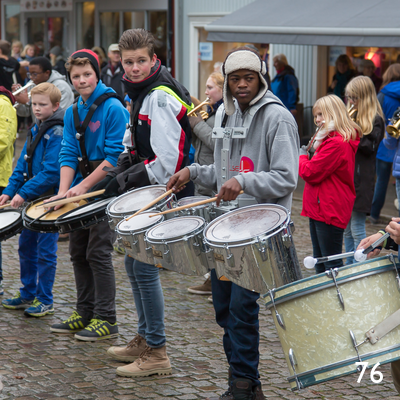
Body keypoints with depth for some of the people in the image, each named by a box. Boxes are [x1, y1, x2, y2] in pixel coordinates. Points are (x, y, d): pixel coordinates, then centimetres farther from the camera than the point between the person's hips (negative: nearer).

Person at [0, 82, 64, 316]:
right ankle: (28, 295, 26)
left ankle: (45, 301, 7)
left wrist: (24, 193, -23)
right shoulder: (35, 130, 12)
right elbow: (23, 165, 14)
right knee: (26, 248, 14)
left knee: (45, 252, -1)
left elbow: (52, 172, -22)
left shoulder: (57, 132, -15)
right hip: (32, 199, 8)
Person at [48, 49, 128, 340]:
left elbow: (115, 156, -15)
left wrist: (83, 186, -17)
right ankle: (85, 313, 20)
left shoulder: (113, 108, -11)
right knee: (78, 252, 10)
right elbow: (69, 154, 7)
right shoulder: (73, 113, 10)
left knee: (98, 253, -8)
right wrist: (64, 190, -8)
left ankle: (106, 319, -1)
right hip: (81, 191, 7)